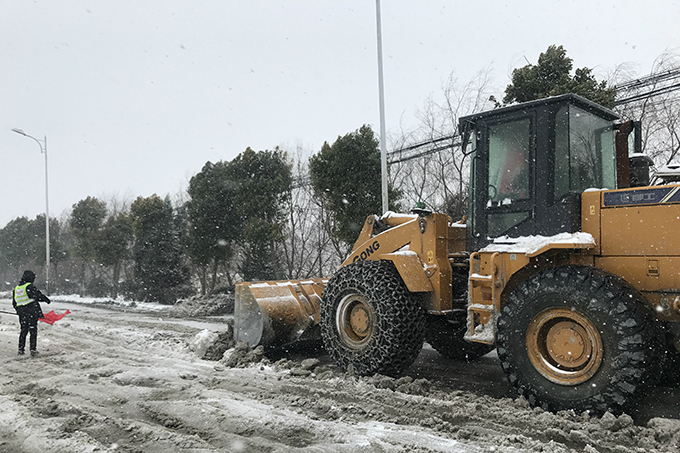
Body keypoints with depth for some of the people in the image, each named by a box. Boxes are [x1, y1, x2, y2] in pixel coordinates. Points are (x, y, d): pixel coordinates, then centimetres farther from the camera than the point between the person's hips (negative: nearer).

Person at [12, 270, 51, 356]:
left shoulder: (16, 288, 12)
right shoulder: (29, 286, -12)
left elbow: (14, 303, 18)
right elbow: (38, 295, -14)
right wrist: (47, 300, 2)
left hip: (21, 313, 7)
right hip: (32, 312, -7)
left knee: (23, 331, 16)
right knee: (33, 331, 0)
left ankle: (21, 349, 16)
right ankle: (33, 349, -2)